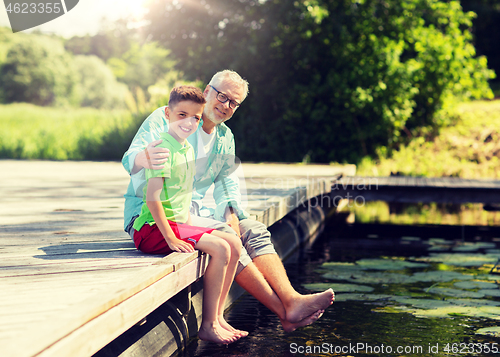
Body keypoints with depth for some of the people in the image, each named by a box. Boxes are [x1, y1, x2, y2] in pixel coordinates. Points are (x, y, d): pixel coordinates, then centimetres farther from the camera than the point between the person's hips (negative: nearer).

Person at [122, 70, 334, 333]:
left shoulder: (225, 138, 15)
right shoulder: (163, 119, -7)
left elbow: (228, 183, 13)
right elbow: (130, 159, -19)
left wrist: (231, 213, -10)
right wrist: (145, 159, -45)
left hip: (195, 211, 7)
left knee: (254, 230, -14)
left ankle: (292, 301, -30)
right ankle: (284, 312, -30)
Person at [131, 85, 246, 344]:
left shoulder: (188, 149, 13)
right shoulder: (163, 148, -17)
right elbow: (152, 198, -23)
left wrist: (190, 226, 14)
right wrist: (171, 238, -24)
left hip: (178, 225, 9)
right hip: (154, 229, -9)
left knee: (235, 244, 4)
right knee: (220, 248, -20)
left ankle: (217, 316, 9)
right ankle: (208, 326, -10)